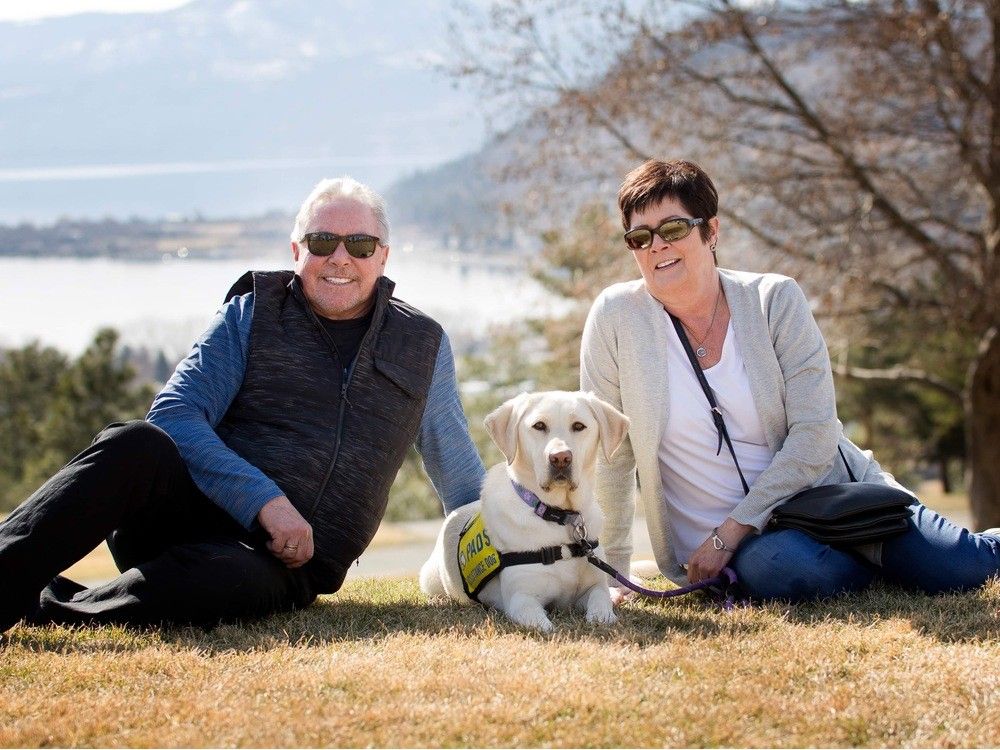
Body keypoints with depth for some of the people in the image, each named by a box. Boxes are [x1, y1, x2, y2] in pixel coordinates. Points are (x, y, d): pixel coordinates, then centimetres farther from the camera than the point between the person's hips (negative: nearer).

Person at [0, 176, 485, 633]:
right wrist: (264, 500, -15)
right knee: (136, 446, -35)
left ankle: (39, 611, -37)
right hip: (191, 512, 0)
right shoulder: (253, 315, 9)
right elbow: (173, 416, -3)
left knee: (229, 575, -39)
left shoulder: (423, 347, 15)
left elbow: (460, 476, 29)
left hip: (288, 567, 0)